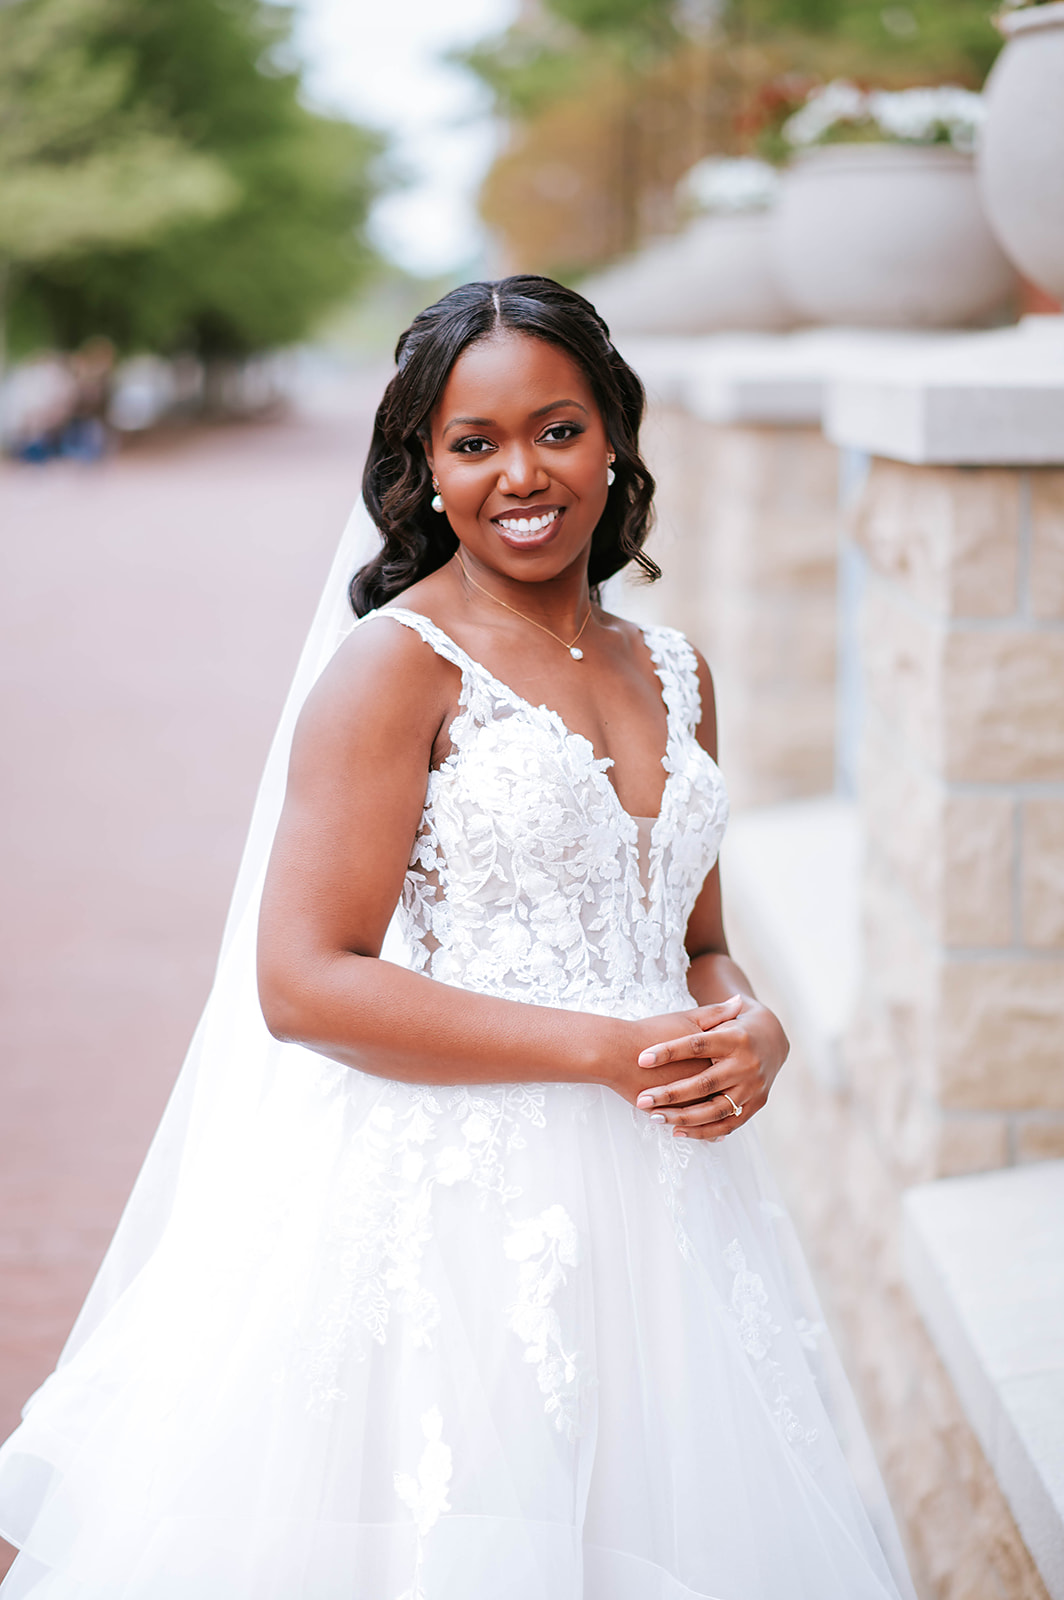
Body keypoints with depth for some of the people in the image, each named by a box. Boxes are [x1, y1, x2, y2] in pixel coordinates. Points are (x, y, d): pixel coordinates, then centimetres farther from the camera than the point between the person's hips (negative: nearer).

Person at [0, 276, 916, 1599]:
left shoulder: (672, 675, 11)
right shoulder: (400, 664, -9)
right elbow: (302, 983, -16)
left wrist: (751, 1035, -5)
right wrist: (607, 1050, -17)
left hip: (647, 1199, 6)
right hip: (439, 1198, -6)